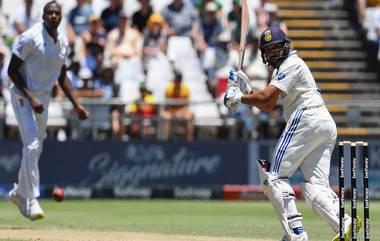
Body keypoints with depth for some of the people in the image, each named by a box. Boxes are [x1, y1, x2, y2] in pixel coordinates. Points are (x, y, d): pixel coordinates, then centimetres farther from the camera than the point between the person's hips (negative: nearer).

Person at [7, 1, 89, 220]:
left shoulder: (63, 42, 5)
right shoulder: (31, 38, -17)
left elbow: (62, 76, 16)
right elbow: (12, 71, -15)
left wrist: (76, 105, 11)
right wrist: (31, 97, -22)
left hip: (44, 98, 7)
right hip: (23, 95, -7)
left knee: (36, 149, 14)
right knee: (32, 144, -18)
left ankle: (19, 192, 33)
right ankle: (32, 200, -18)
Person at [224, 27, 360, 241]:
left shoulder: (291, 64, -2)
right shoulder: (282, 69, 29)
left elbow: (265, 97, -12)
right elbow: (269, 105, 29)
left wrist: (238, 98, 2)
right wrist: (245, 90, 15)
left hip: (307, 120, -10)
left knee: (275, 176, -7)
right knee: (316, 187, 1)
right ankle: (345, 223, -23)